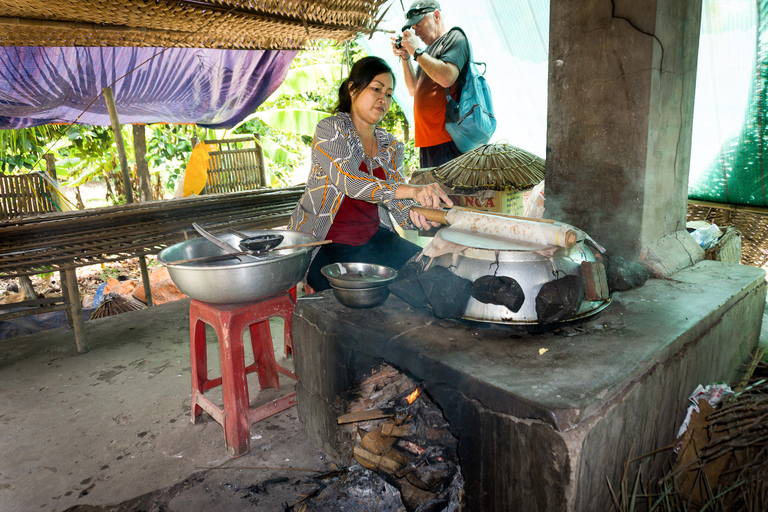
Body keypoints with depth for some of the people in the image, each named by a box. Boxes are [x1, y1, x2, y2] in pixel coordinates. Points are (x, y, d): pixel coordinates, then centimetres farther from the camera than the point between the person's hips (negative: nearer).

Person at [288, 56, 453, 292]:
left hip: (373, 238, 6)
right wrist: (412, 190, -39)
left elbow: (397, 203, 2)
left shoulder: (391, 146, 8)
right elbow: (348, 181, -27)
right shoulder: (330, 129, -10)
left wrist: (414, 215, -24)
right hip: (326, 245, -5)